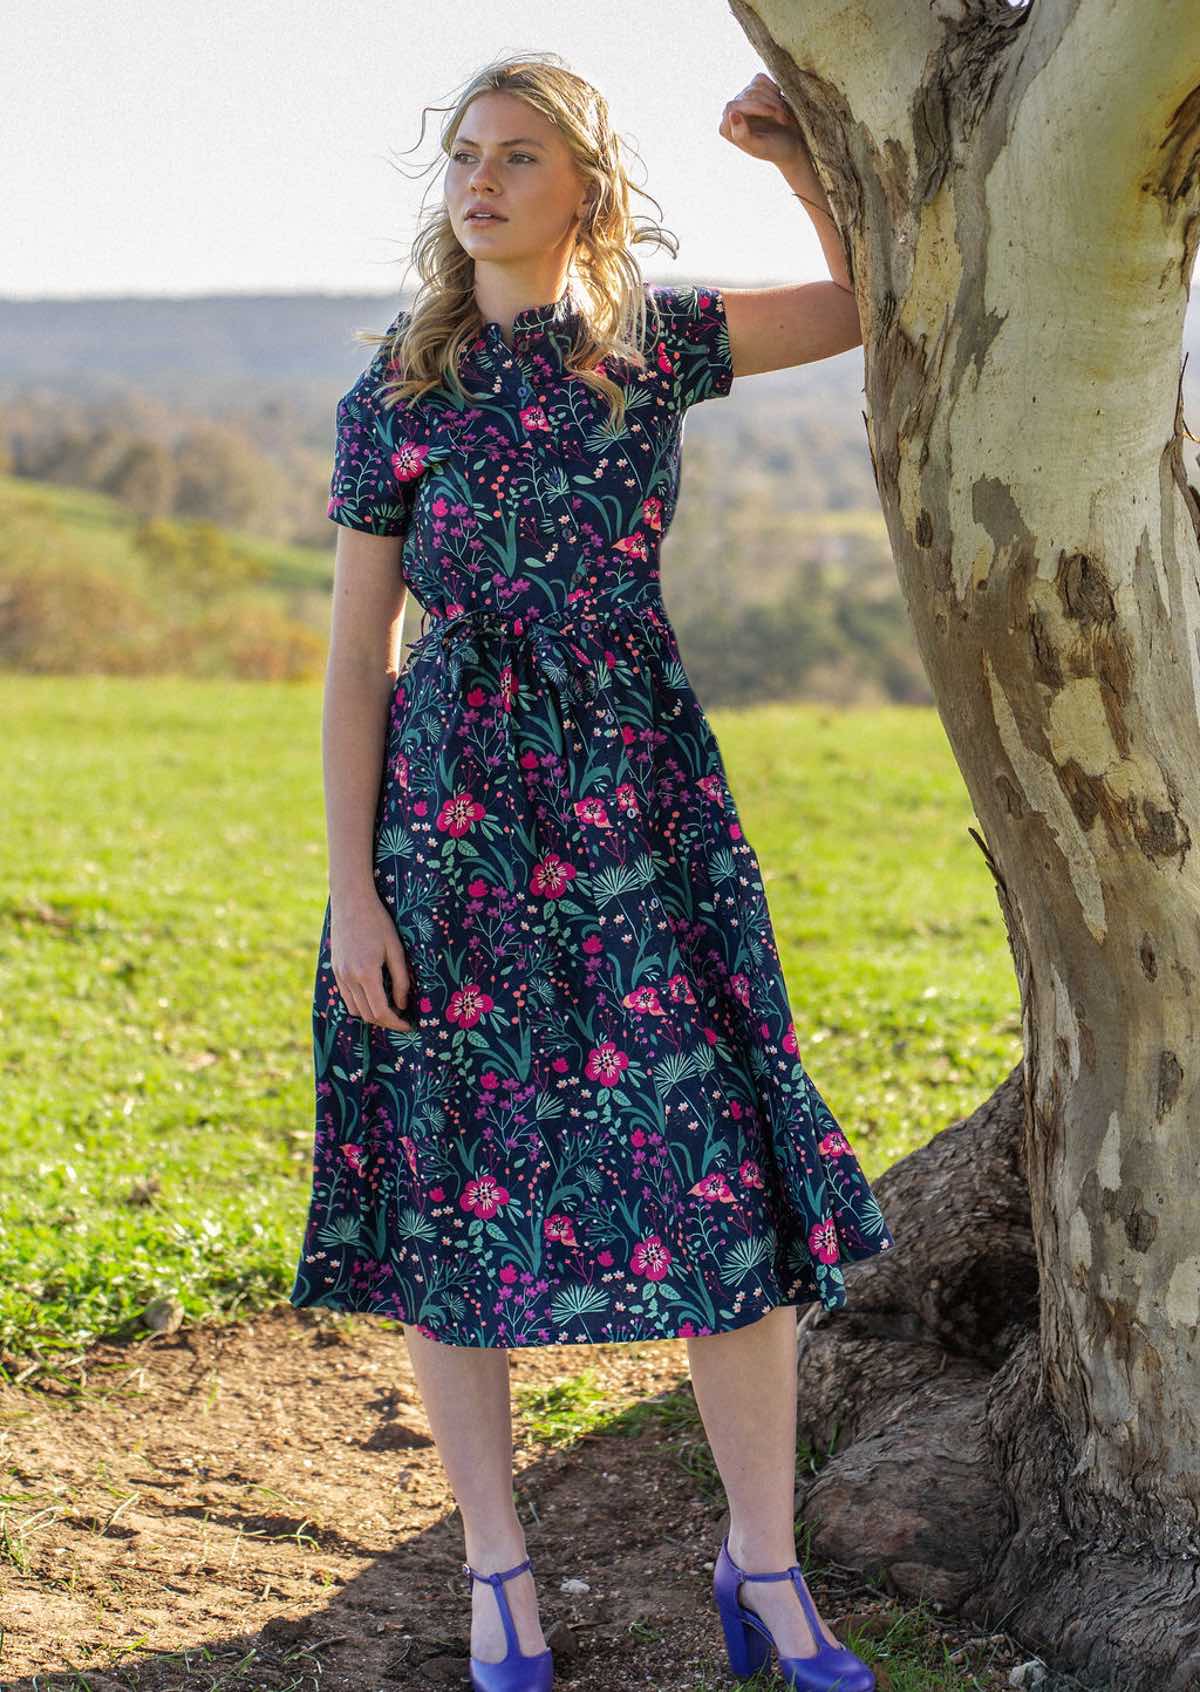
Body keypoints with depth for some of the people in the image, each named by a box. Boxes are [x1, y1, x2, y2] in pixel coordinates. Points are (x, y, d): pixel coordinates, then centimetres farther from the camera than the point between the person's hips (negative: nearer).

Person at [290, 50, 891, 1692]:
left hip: (646, 806, 1)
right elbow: (357, 654, 0)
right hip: (454, 816, -1)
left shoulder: (658, 342, 5)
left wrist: (797, 151, 4)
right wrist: (352, 890, -5)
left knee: (726, 1174, -2)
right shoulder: (396, 392, 1)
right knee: (455, 1179, 3)